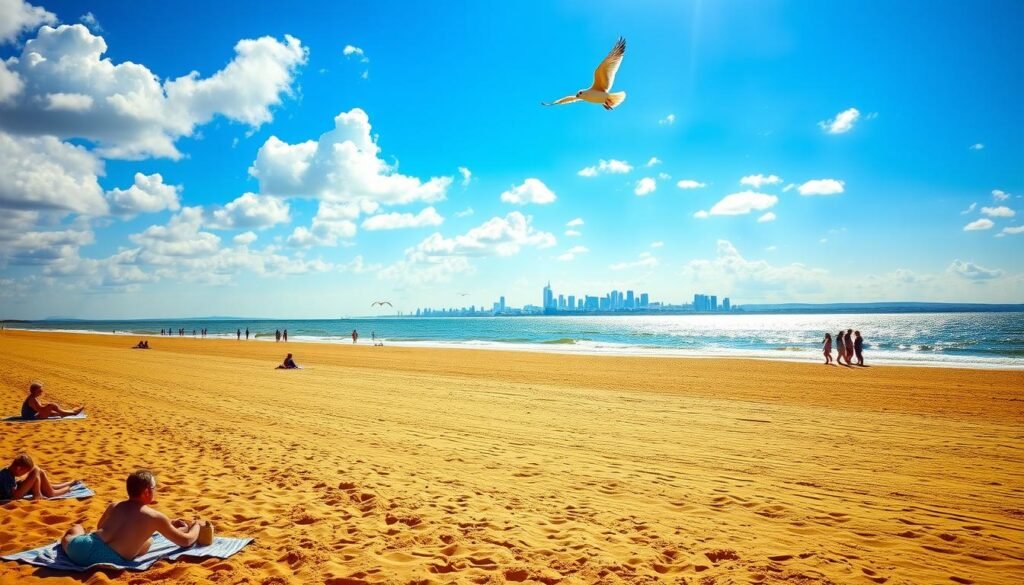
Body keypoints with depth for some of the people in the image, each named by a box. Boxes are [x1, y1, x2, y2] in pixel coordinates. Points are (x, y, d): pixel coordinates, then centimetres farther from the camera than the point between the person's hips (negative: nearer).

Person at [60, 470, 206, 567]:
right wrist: (197, 525, 34)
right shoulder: (156, 518, 3)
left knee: (75, 529, 38)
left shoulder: (114, 506, 17)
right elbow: (186, 541, 11)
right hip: (110, 561, -6)